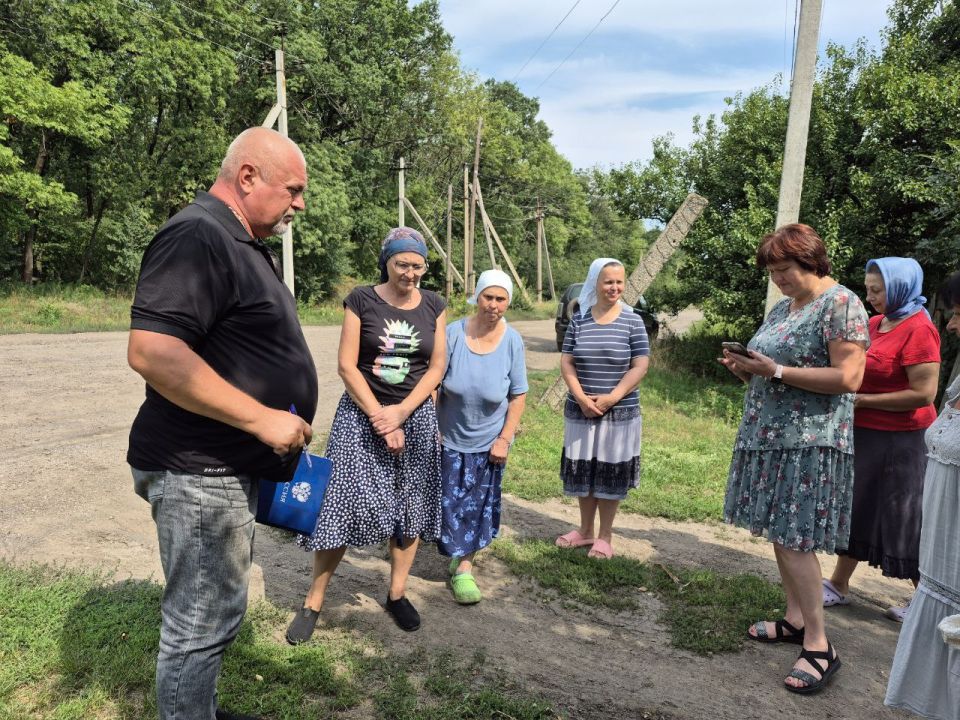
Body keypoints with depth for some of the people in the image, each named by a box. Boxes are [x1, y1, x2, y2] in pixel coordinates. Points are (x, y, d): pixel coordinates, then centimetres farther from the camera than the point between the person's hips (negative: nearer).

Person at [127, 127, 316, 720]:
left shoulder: (247, 245, 15)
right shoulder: (198, 237, -18)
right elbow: (151, 351, -29)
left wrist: (275, 427, 21)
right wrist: (262, 418, -24)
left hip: (231, 466, 10)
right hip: (199, 471, -10)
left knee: (215, 610, 22)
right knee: (203, 620, 3)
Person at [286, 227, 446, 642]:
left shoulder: (434, 306, 4)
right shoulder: (361, 300, -5)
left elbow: (436, 368, 2)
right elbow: (346, 365, -8)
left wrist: (400, 413, -9)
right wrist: (378, 416, -13)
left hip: (416, 416, 3)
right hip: (360, 413, -3)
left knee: (410, 506, 8)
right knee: (341, 504, -3)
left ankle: (397, 594, 26)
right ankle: (313, 602, 13)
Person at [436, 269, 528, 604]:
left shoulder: (512, 341, -12)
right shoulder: (453, 333, -14)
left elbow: (518, 396, -5)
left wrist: (505, 439, -8)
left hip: (488, 441, 1)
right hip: (451, 437, 0)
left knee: (479, 504, 8)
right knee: (451, 501, 6)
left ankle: (463, 565, 22)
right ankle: (460, 560, 28)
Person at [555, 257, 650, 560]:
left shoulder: (632, 321, -3)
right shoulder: (579, 319, 3)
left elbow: (640, 366, -6)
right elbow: (566, 362, 2)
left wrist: (611, 398, -15)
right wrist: (581, 398, -12)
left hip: (620, 412, -2)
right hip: (580, 410, 2)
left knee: (611, 473, 5)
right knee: (583, 471, 10)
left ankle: (605, 536, 18)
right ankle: (585, 530, 27)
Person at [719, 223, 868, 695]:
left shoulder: (841, 303, -11)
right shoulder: (782, 308, 14)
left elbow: (848, 377, -19)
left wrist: (776, 371, -21)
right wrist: (745, 368, 1)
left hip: (809, 442, -8)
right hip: (769, 436, 8)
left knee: (793, 537, -7)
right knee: (779, 532, 13)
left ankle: (819, 644, 4)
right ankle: (795, 619, 26)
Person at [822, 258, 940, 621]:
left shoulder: (918, 330, -17)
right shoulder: (875, 323, 9)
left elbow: (923, 393, -22)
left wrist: (863, 400, -18)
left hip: (898, 441, -8)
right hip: (864, 435, 8)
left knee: (904, 520, 4)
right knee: (858, 508, 15)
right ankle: (838, 586, 27)